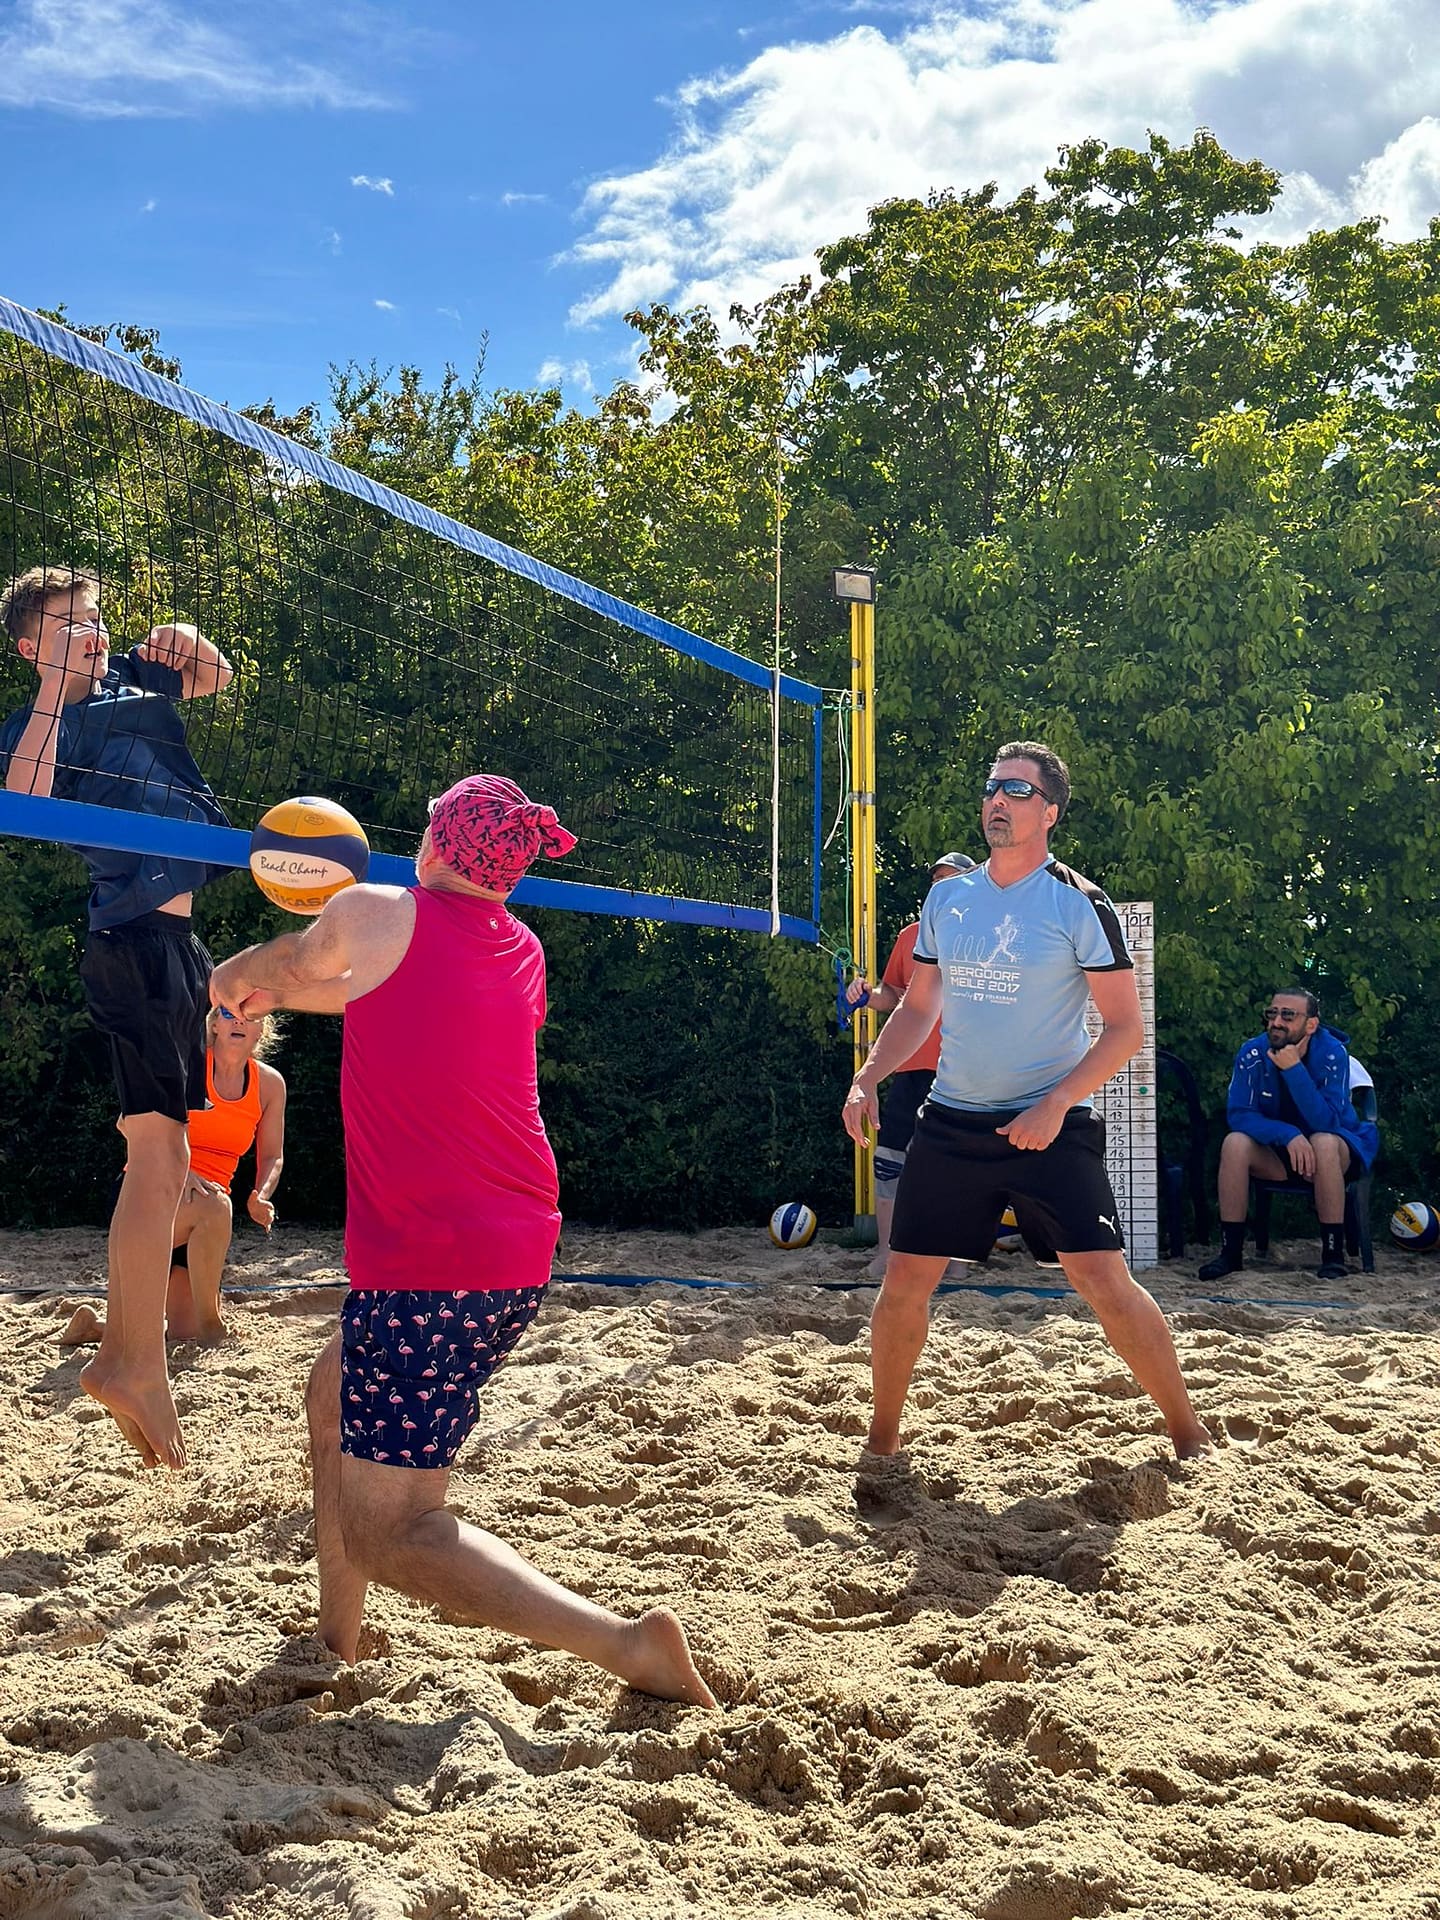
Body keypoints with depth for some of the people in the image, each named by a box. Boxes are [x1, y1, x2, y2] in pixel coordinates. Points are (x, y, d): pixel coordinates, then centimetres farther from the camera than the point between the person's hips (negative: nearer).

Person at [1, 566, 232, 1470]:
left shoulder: (130, 680, 15)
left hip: (174, 935, 9)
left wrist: (189, 643, 6)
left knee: (161, 1151, 13)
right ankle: (140, 1364, -15)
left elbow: (218, 678, 29)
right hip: (134, 938, -9)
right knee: (160, 1148, -16)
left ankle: (121, 1353, 21)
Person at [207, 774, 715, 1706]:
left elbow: (290, 961, 15)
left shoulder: (376, 915, -7)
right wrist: (278, 993, 43)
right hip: (523, 1254, 9)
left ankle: (627, 1642, -17)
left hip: (426, 1264, -8)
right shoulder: (524, 953, 12)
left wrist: (235, 977, 38)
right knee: (334, 1395, 29)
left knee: (387, 1531, -6)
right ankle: (336, 1644, 36)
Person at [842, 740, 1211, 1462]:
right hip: (950, 1123, 4)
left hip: (1052, 1128, -4)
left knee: (1103, 1281, -11)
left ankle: (1187, 1432, 7)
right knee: (905, 1279, 2)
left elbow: (1125, 1027, -8)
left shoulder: (1079, 904, -7)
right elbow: (919, 1008, 18)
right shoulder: (948, 897, 8)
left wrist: (1055, 1105, -19)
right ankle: (882, 1440, 20)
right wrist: (867, 1078, 3)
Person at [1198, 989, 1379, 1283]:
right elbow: (1238, 1113, -19)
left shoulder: (1331, 1054, -22)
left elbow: (1325, 1122, -30)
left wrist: (1294, 1070, -39)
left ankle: (1334, 1254, -25)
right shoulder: (1253, 1053, -15)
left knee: (1323, 1142, -36)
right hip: (1276, 1151, 2)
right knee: (1235, 1143, -26)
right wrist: (1289, 1135, -35)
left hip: (1337, 1151, -2)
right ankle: (1230, 1252, -19)